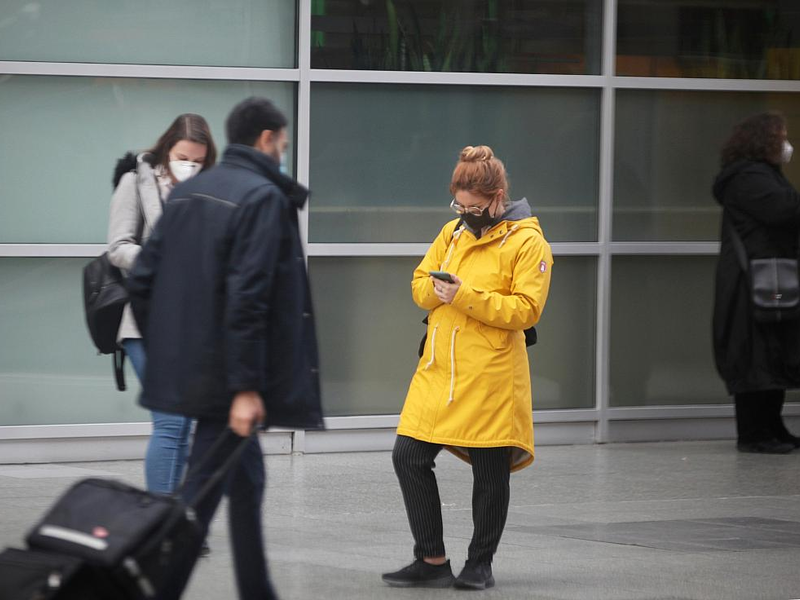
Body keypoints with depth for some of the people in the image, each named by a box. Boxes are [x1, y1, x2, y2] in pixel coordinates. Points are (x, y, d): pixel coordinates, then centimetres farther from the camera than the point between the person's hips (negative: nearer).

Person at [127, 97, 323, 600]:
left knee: (246, 478, 20)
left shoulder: (187, 193, 10)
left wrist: (165, 350, 18)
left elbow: (142, 280, 10)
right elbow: (246, 298, -21)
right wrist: (246, 386, -21)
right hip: (225, 376, -8)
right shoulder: (264, 198, -13)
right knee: (199, 496, -6)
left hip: (186, 366, 8)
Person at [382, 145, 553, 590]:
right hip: (439, 370, 6)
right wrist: (439, 289, -10)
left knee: (490, 472, 4)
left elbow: (525, 310, -15)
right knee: (409, 457, 1)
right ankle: (432, 561, 10)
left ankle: (481, 564, 20)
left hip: (491, 377, -6)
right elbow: (420, 286, 14)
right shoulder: (453, 233, 12)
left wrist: (466, 296, -22)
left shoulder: (528, 242, -7)